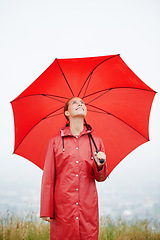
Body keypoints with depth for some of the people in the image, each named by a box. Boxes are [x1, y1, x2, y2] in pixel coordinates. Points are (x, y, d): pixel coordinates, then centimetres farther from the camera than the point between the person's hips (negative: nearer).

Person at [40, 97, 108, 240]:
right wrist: (46, 211, -2)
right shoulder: (55, 142, 7)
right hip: (62, 207, -1)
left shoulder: (96, 141, 12)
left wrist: (99, 165, -10)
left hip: (88, 208, 2)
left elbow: (100, 178, 13)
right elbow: (48, 178, 5)